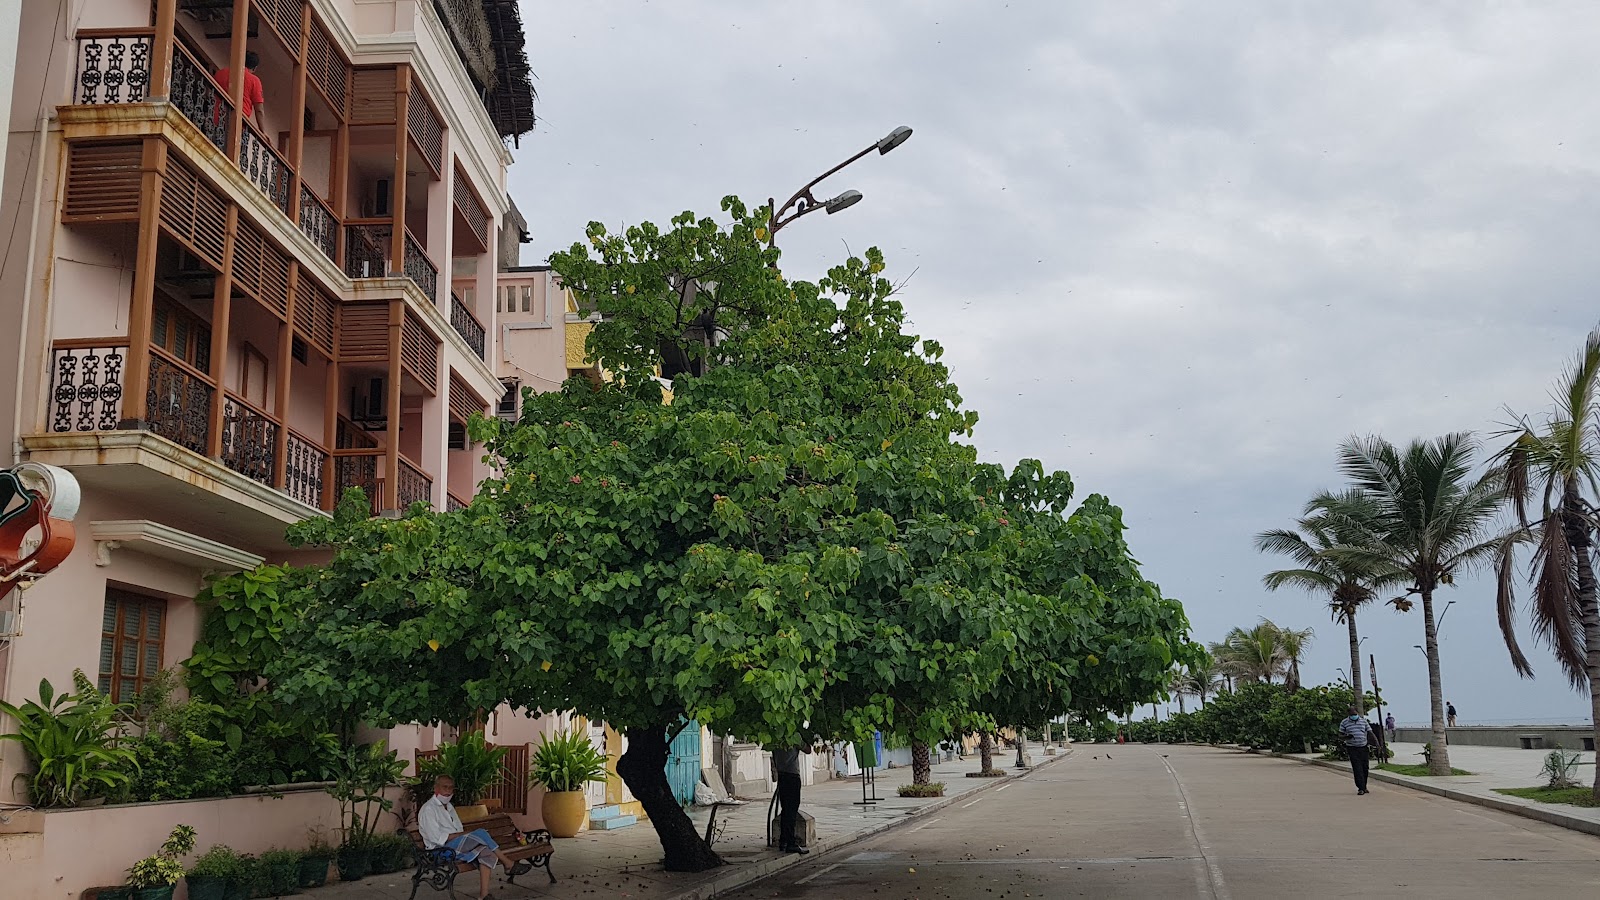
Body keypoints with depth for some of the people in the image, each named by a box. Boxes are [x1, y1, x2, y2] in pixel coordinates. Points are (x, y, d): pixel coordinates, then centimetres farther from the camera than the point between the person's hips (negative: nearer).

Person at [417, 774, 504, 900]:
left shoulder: (449, 807, 23)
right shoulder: (428, 809, -5)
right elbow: (437, 838, -15)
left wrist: (465, 834, -3)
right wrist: (463, 834, -15)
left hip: (458, 847, 8)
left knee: (485, 851, -23)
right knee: (481, 833, -25)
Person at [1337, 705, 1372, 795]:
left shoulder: (1363, 721, 6)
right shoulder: (1344, 722, 0)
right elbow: (1340, 735, 3)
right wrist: (1346, 737, -20)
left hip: (1363, 747, 3)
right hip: (1352, 748, -3)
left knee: (1365, 767, 7)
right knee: (1357, 768, -9)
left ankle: (1364, 787, 22)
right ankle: (1361, 788, -9)